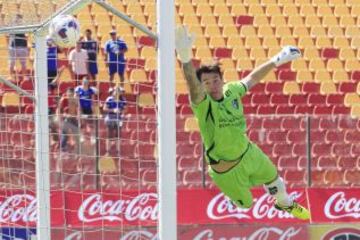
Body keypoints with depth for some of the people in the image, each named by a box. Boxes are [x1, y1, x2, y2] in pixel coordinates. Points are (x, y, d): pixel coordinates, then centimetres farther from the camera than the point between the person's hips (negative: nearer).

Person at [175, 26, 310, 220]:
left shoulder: (231, 90, -15)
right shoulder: (202, 104, -33)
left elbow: (251, 79, 5)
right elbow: (193, 87, -54)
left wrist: (276, 61, 10)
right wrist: (185, 58, -73)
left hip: (248, 152, 6)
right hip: (226, 168, -6)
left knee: (274, 179, 27)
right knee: (245, 204, 14)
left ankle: (285, 204, 60)